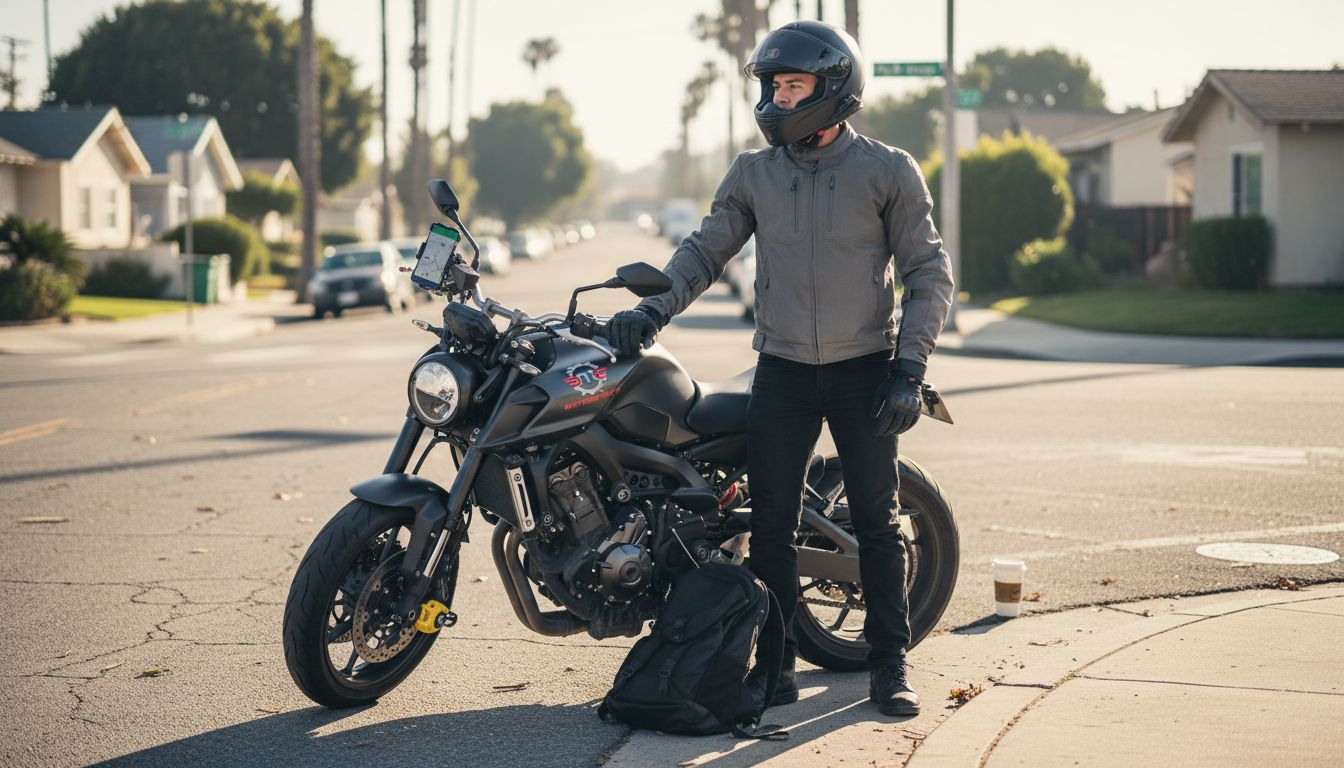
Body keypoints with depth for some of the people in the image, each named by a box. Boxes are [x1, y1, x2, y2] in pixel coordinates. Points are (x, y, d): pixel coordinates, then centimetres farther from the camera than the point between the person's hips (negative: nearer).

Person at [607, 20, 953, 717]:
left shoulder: (888, 171, -1)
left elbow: (929, 272, -1)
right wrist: (654, 306, -11)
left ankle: (889, 667, 12)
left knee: (877, 523, 2)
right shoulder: (753, 173, 7)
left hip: (864, 369, -2)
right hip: (782, 371, 2)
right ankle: (776, 663, 13)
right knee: (771, 524, 3)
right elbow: (706, 249, 8)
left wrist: (908, 371, -9)